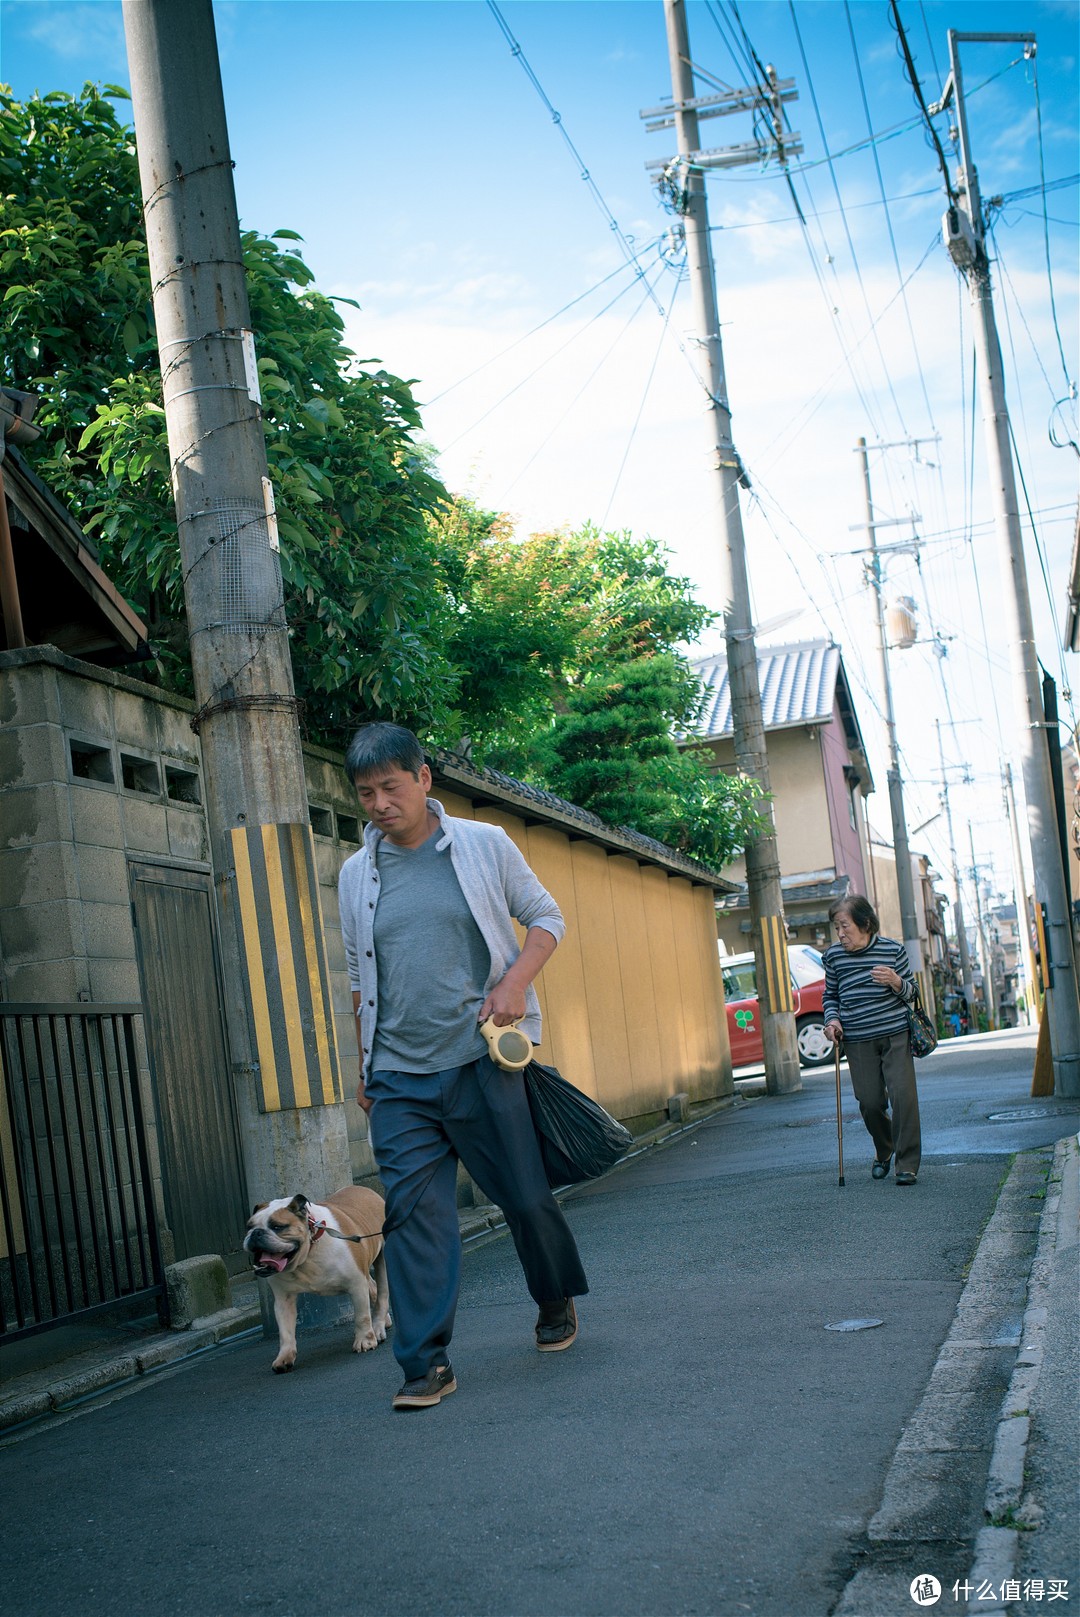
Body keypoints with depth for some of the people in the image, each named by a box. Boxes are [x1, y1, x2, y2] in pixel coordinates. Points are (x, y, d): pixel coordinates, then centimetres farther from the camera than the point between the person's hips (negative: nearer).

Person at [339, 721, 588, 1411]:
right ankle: (427, 1361, 0)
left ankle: (557, 1298, 34)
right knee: (413, 1212, -5)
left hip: (481, 1061, -2)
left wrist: (515, 982, -11)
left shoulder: (484, 845, 0)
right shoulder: (357, 874, 8)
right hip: (398, 1077, 2)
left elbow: (546, 918, 6)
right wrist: (365, 1064, 17)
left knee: (526, 1195, 6)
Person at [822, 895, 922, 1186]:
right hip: (858, 1040, 2)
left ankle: (907, 1164, 1)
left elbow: (912, 993, 6)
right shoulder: (833, 956, 2)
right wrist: (832, 1020, -3)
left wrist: (896, 982, -16)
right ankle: (883, 1152, 29)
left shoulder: (893, 950, -2)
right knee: (870, 1102, 1)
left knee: (903, 1096, -10)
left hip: (895, 1035, -2)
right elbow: (830, 995, 16)